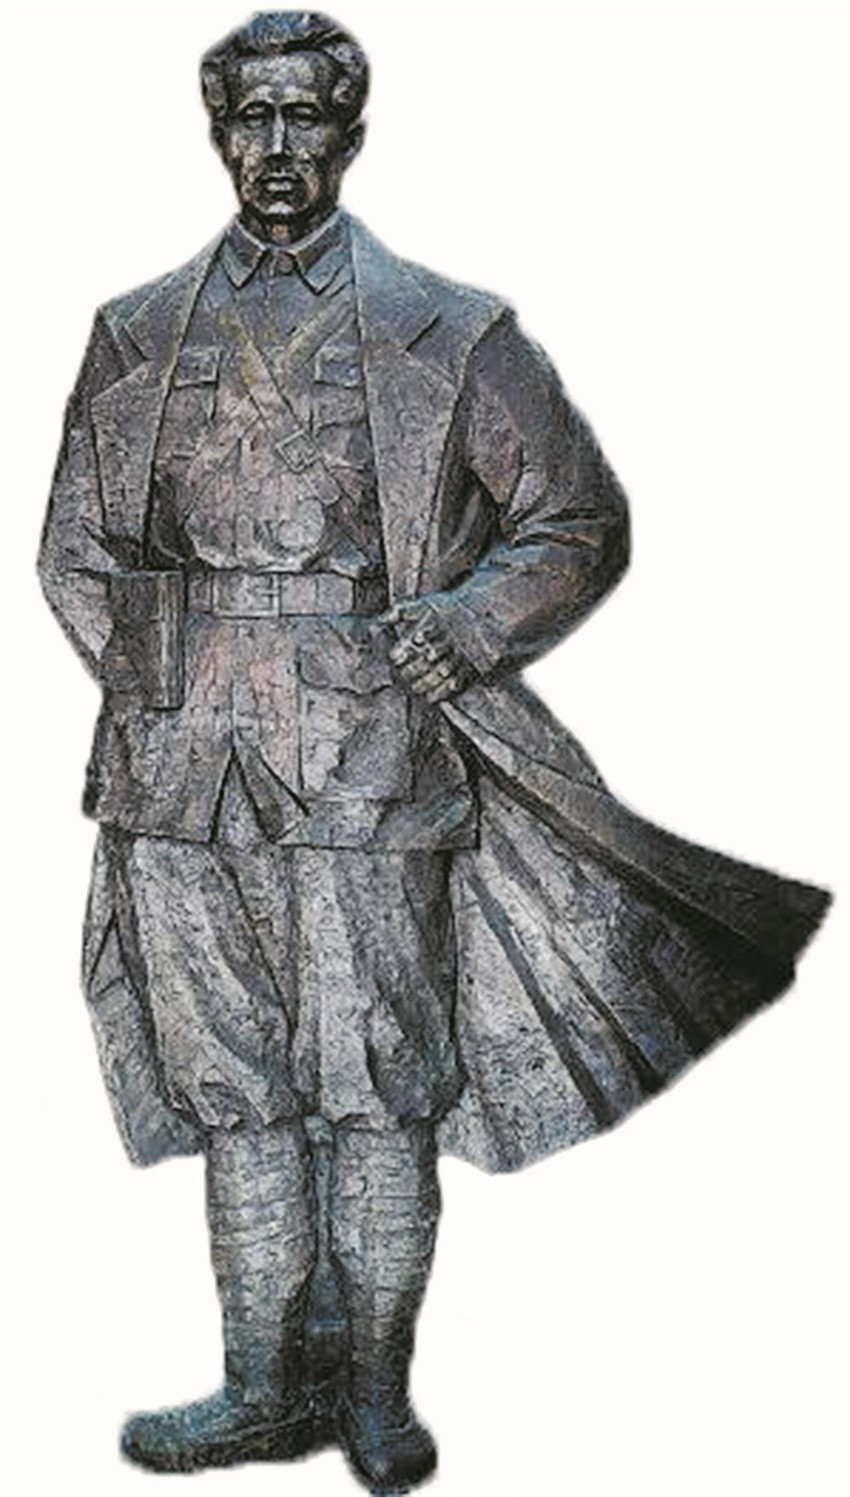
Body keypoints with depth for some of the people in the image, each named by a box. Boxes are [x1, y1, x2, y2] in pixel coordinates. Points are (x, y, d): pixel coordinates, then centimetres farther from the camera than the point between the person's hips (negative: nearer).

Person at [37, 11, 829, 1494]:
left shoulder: (452, 337, 3)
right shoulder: (136, 338, 12)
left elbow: (580, 522, 7)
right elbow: (75, 551, 19)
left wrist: (474, 622, -8)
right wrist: (154, 678, 5)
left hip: (371, 773, -3)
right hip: (187, 777, 3)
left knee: (377, 1093, 2)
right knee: (235, 1089, 9)